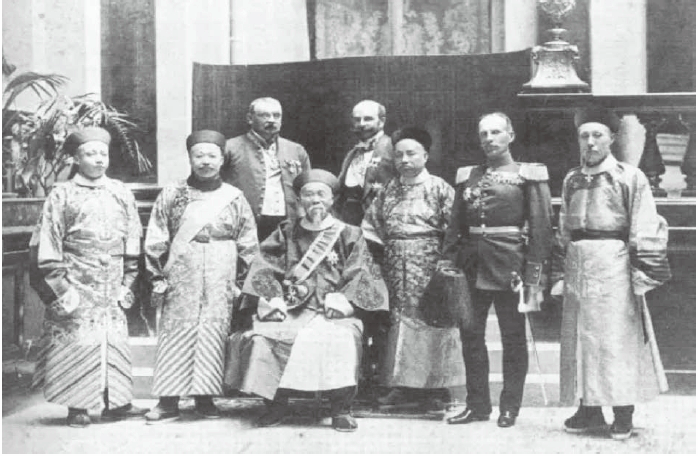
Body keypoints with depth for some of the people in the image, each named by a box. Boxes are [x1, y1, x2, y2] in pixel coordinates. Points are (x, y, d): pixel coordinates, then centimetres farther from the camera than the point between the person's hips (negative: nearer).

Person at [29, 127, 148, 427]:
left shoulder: (121, 193, 8)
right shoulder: (62, 195, -1)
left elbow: (132, 242, 11)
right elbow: (47, 246, -3)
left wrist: (127, 284, 6)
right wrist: (59, 287, -8)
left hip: (111, 287, 3)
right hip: (76, 284, -3)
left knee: (115, 341, 4)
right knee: (76, 341, -2)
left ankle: (116, 402, 12)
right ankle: (77, 407, 6)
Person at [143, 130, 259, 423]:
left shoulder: (235, 198, 8)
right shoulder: (171, 195, 7)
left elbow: (248, 245, 10)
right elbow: (155, 242, 6)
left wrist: (241, 282, 4)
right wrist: (158, 278, 0)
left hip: (220, 283, 1)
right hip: (180, 280, -1)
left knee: (214, 337, 0)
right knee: (175, 334, -4)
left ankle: (205, 398, 11)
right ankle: (168, 401, 1)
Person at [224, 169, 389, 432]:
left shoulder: (349, 235, 13)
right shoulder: (286, 233, 17)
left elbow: (361, 275, 3)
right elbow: (265, 269, 9)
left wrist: (342, 300, -14)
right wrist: (274, 299, -9)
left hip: (334, 312, -2)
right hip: (291, 309, 2)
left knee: (340, 339, -34)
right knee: (262, 337, -26)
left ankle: (341, 409, -18)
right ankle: (276, 404, -7)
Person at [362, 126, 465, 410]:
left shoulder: (439, 188, -2)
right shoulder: (389, 191, 12)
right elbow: (372, 230, 14)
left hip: (429, 265, -4)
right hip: (396, 267, 4)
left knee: (430, 320, -3)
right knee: (399, 320, 5)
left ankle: (435, 386, 6)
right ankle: (402, 385, 12)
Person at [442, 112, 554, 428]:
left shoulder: (529, 175, 0)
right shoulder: (467, 176, 12)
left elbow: (541, 226, -6)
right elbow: (455, 224, 12)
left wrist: (535, 273, -13)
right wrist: (449, 260, 2)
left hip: (510, 264, -4)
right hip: (472, 264, 4)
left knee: (513, 337, 5)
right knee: (471, 336, 7)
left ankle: (510, 406, 14)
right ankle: (477, 404, 17)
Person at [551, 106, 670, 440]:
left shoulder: (629, 177, -3)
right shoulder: (572, 181, 13)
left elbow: (645, 233, -6)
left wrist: (642, 276, -11)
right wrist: (559, 275, 13)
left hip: (614, 265, -5)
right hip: (578, 265, 5)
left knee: (618, 340, -1)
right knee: (580, 339, 8)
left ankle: (623, 416, 9)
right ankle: (589, 410, 19)